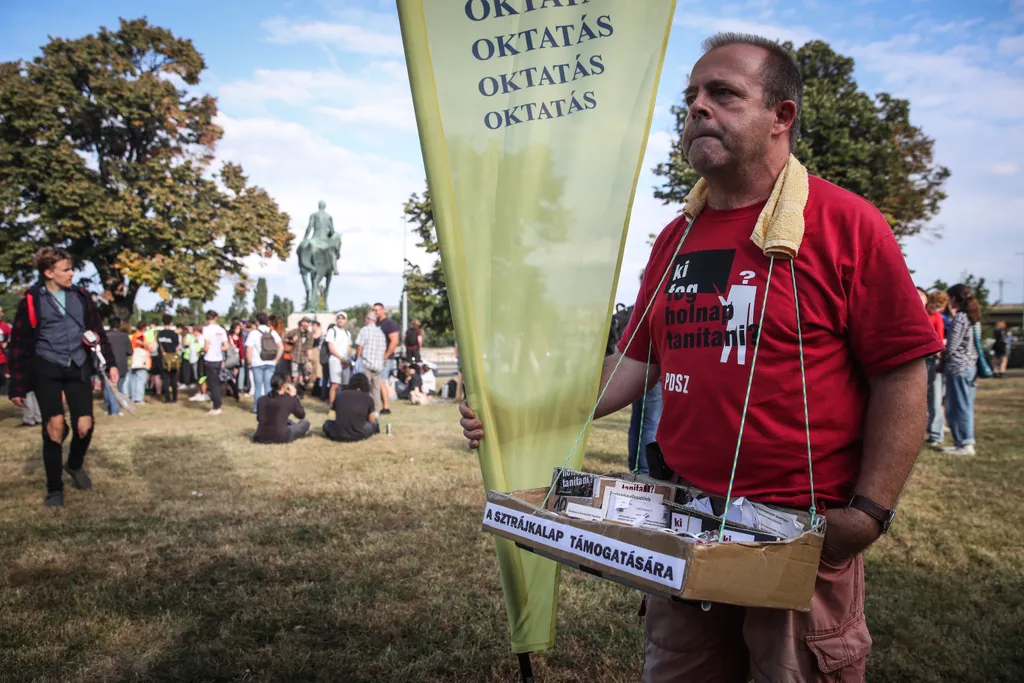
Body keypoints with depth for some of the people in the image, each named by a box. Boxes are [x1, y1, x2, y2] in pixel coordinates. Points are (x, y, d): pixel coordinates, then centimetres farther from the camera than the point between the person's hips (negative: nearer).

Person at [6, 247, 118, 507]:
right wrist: (17, 387, -3)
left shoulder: (81, 297, 5)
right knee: (54, 427, -7)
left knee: (85, 426, -3)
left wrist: (110, 363, 5)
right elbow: (18, 345, -1)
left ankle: (75, 464, 29)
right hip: (46, 370, -3)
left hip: (78, 368, 3)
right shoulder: (32, 300, -5)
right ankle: (54, 489, 9)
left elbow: (98, 332, 13)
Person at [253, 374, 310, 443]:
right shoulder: (289, 400, -6)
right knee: (305, 422, 16)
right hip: (281, 438, -5)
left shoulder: (261, 400, 3)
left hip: (261, 437, 5)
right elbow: (302, 415, 9)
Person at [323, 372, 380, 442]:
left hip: (338, 435, 1)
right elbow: (371, 420, 9)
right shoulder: (368, 398, -1)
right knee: (374, 423, 27)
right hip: (358, 436, -1)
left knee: (327, 423, 33)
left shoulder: (339, 395, 5)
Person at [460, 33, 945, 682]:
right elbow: (637, 360, 13)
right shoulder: (675, 239, 9)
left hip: (804, 535, -5)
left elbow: (901, 372, -9)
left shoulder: (844, 221, -8)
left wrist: (869, 512, -16)